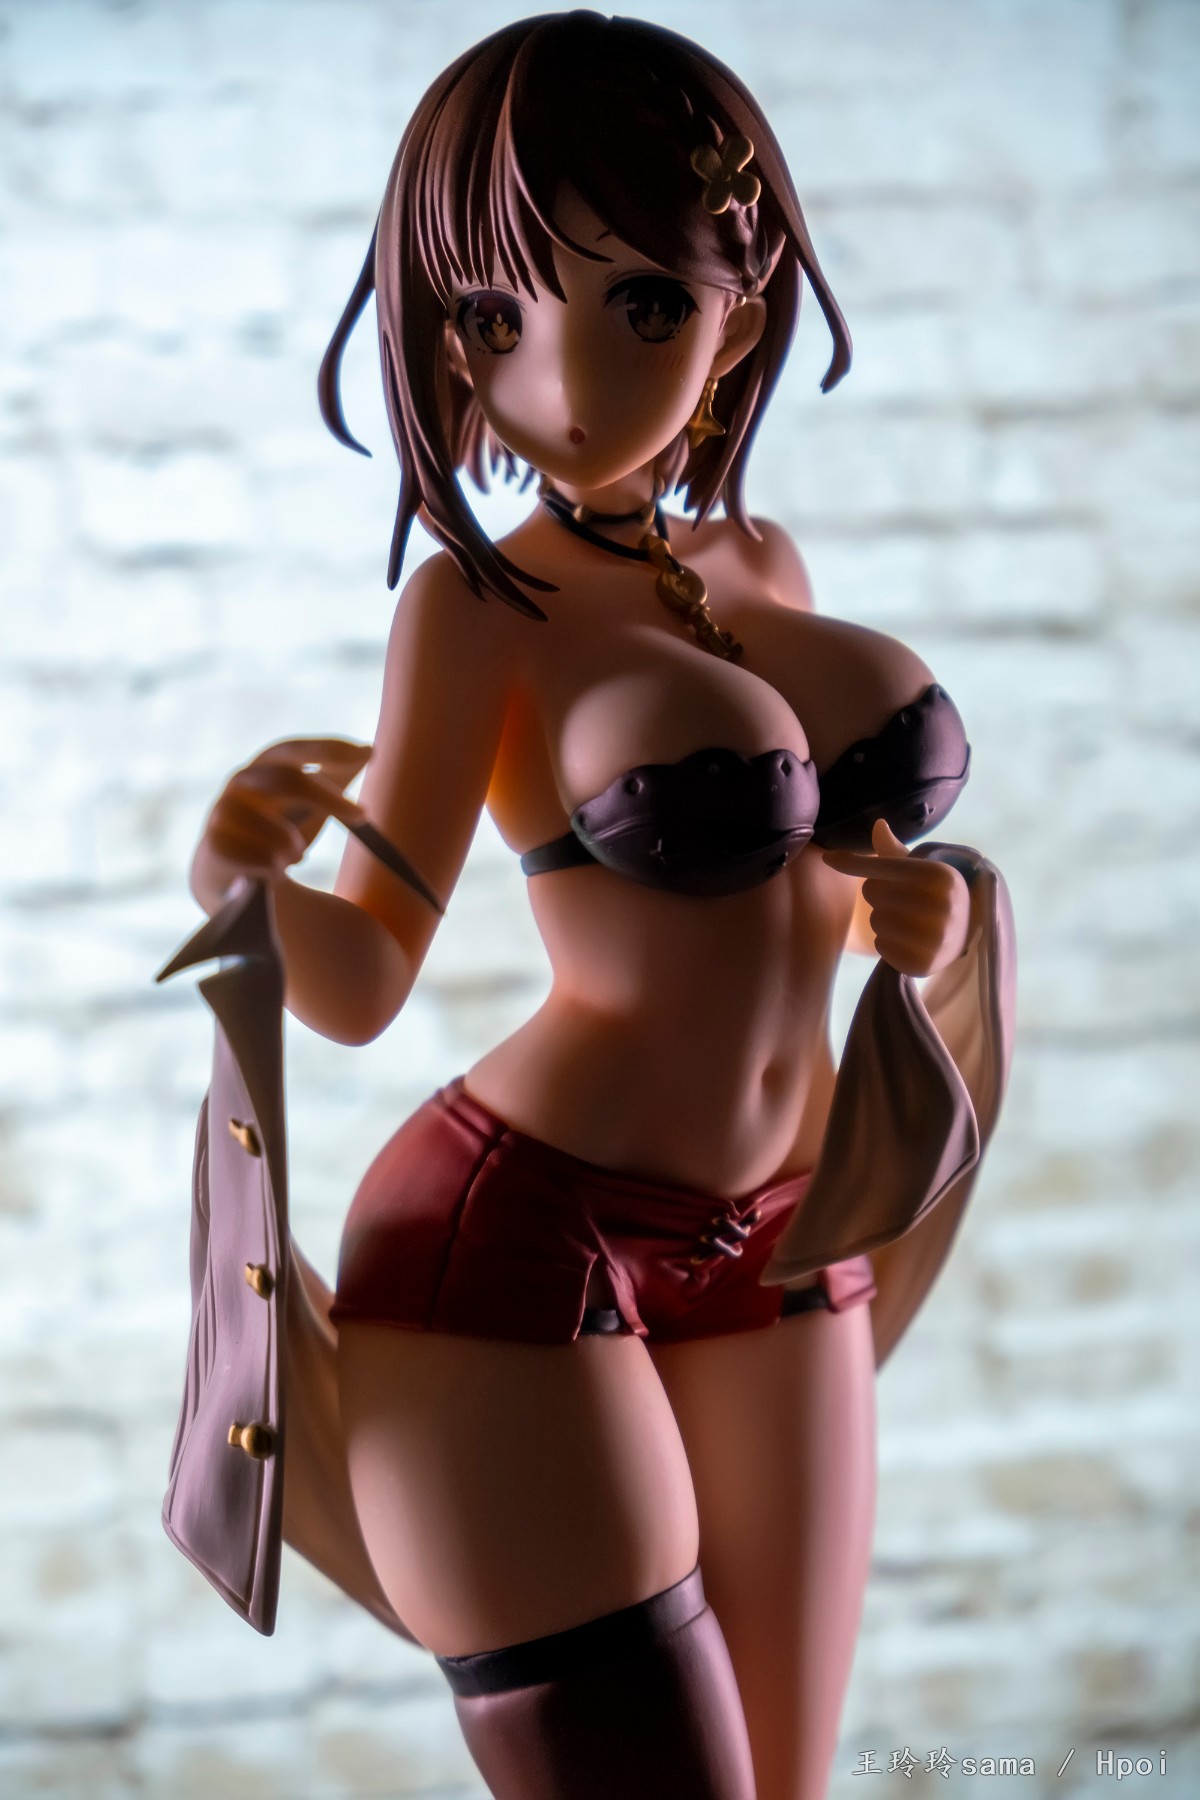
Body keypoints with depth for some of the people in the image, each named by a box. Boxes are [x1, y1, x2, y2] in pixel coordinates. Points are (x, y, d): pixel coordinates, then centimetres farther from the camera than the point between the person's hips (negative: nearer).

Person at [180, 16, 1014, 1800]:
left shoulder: (766, 564, 6)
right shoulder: (480, 602, -10)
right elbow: (364, 981, -13)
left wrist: (945, 903, -4)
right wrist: (252, 882, -34)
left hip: (773, 1258, 7)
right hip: (519, 1254, -6)